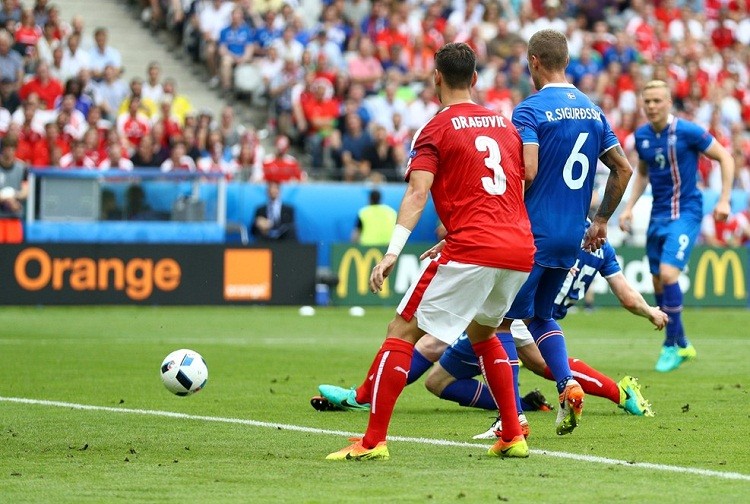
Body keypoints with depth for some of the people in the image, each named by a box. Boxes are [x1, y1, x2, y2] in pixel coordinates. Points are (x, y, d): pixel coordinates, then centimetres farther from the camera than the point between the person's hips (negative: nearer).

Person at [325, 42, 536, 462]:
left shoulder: (437, 130, 1)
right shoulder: (506, 125, 18)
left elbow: (418, 193, -12)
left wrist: (393, 252, -21)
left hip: (471, 250, -7)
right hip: (521, 250, 7)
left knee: (402, 333, -1)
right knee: (481, 331, 30)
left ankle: (374, 441, -8)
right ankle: (513, 437, 24)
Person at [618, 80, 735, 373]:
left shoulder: (687, 132, -13)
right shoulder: (641, 136, 4)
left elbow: (724, 157, -6)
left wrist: (724, 200, -11)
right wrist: (629, 207, 11)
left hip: (686, 213, -6)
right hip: (658, 214, 6)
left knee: (668, 274, -20)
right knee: (658, 283, 6)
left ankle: (673, 344, -7)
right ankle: (681, 345, 22)